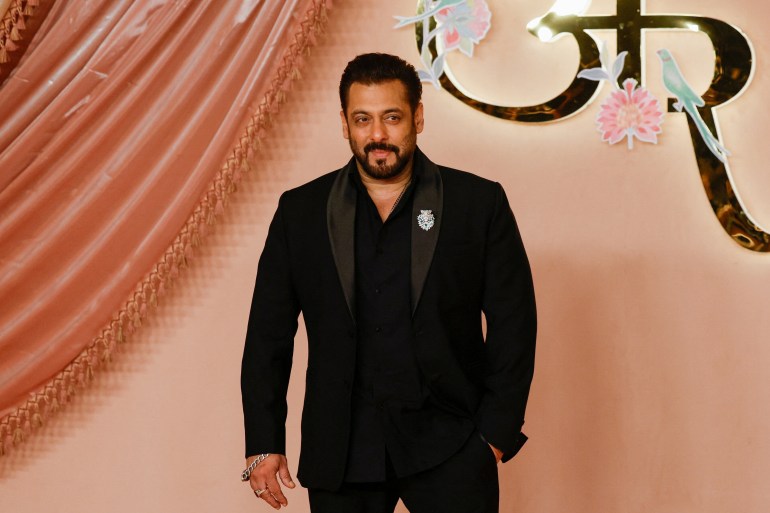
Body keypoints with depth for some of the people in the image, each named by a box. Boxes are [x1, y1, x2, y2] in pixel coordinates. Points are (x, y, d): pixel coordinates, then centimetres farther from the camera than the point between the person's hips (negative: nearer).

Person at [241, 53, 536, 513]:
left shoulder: (480, 204, 2)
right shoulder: (301, 212, 6)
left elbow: (513, 324, 2)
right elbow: (269, 334, 7)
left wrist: (496, 434, -4)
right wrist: (263, 444, 3)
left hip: (449, 446, -1)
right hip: (340, 454, 2)